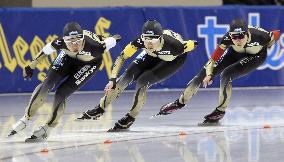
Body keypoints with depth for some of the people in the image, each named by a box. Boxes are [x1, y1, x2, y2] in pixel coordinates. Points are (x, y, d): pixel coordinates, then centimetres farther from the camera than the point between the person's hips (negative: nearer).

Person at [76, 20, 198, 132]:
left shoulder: (174, 44, -44)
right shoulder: (140, 42, -35)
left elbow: (195, 45, -26)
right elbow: (122, 57, -22)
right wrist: (112, 80, -28)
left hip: (175, 59, -3)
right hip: (153, 55, 3)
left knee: (142, 82, -21)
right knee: (128, 75, -11)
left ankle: (130, 119, -2)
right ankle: (100, 108, 5)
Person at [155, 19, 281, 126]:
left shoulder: (259, 36, -39)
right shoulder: (227, 39, -35)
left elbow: (277, 34, -19)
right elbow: (213, 59, -32)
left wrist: (263, 48, -10)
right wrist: (208, 74, -48)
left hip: (256, 57, -3)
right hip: (235, 53, 3)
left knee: (226, 75, -27)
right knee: (204, 74, -3)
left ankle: (220, 112, -11)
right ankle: (181, 102, 17)